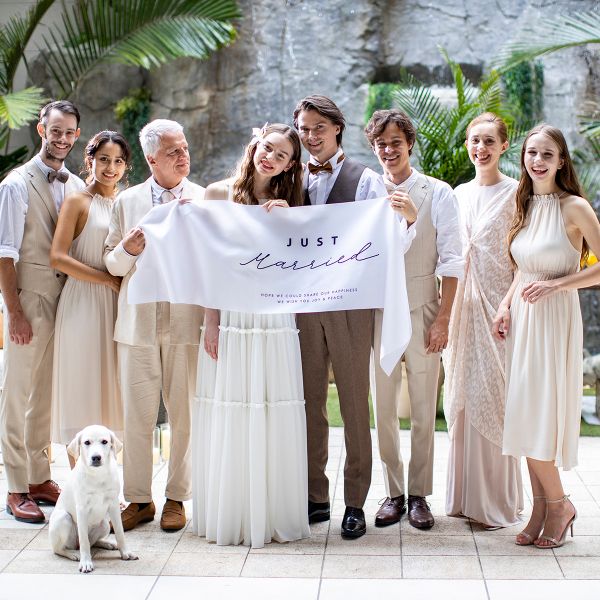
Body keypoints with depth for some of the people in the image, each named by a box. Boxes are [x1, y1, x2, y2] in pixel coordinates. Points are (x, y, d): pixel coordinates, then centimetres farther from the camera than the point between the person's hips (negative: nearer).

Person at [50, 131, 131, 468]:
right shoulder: (78, 202, -2)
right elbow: (58, 258, -12)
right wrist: (110, 280, -15)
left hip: (118, 305, 5)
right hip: (84, 302, -5)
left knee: (111, 387, 7)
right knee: (81, 387, -1)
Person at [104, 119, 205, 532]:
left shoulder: (204, 199, 5)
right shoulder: (127, 201, 10)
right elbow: (113, 264, 12)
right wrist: (127, 250, -10)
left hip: (186, 322, -1)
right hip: (138, 322, 1)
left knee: (185, 415, 3)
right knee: (137, 416, 4)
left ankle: (176, 498, 16)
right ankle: (139, 499, 16)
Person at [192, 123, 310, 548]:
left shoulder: (286, 204, 11)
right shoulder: (219, 193, 6)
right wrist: (211, 320, -4)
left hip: (274, 320, 1)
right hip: (230, 316, -1)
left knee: (274, 417, 1)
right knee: (227, 415, 2)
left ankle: (273, 516, 12)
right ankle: (227, 516, 14)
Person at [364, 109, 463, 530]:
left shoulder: (438, 193, -1)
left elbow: (451, 261, -2)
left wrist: (443, 319, -8)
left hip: (422, 311, -2)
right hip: (378, 310, 2)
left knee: (424, 411, 4)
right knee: (384, 409, 7)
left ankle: (419, 495, 17)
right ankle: (394, 493, 20)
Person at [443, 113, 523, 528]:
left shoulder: (515, 194, -4)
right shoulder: (459, 194, 13)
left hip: (496, 306, -5)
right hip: (461, 305, 6)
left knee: (492, 399, -4)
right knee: (461, 397, 9)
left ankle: (497, 501, 8)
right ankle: (464, 494, 20)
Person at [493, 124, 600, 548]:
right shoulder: (525, 206, 11)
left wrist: (557, 283, -16)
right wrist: (506, 305, 7)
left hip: (555, 318, -6)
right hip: (522, 319, 7)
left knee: (541, 418, -5)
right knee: (526, 418, 7)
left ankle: (559, 504, 16)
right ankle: (541, 509, 18)